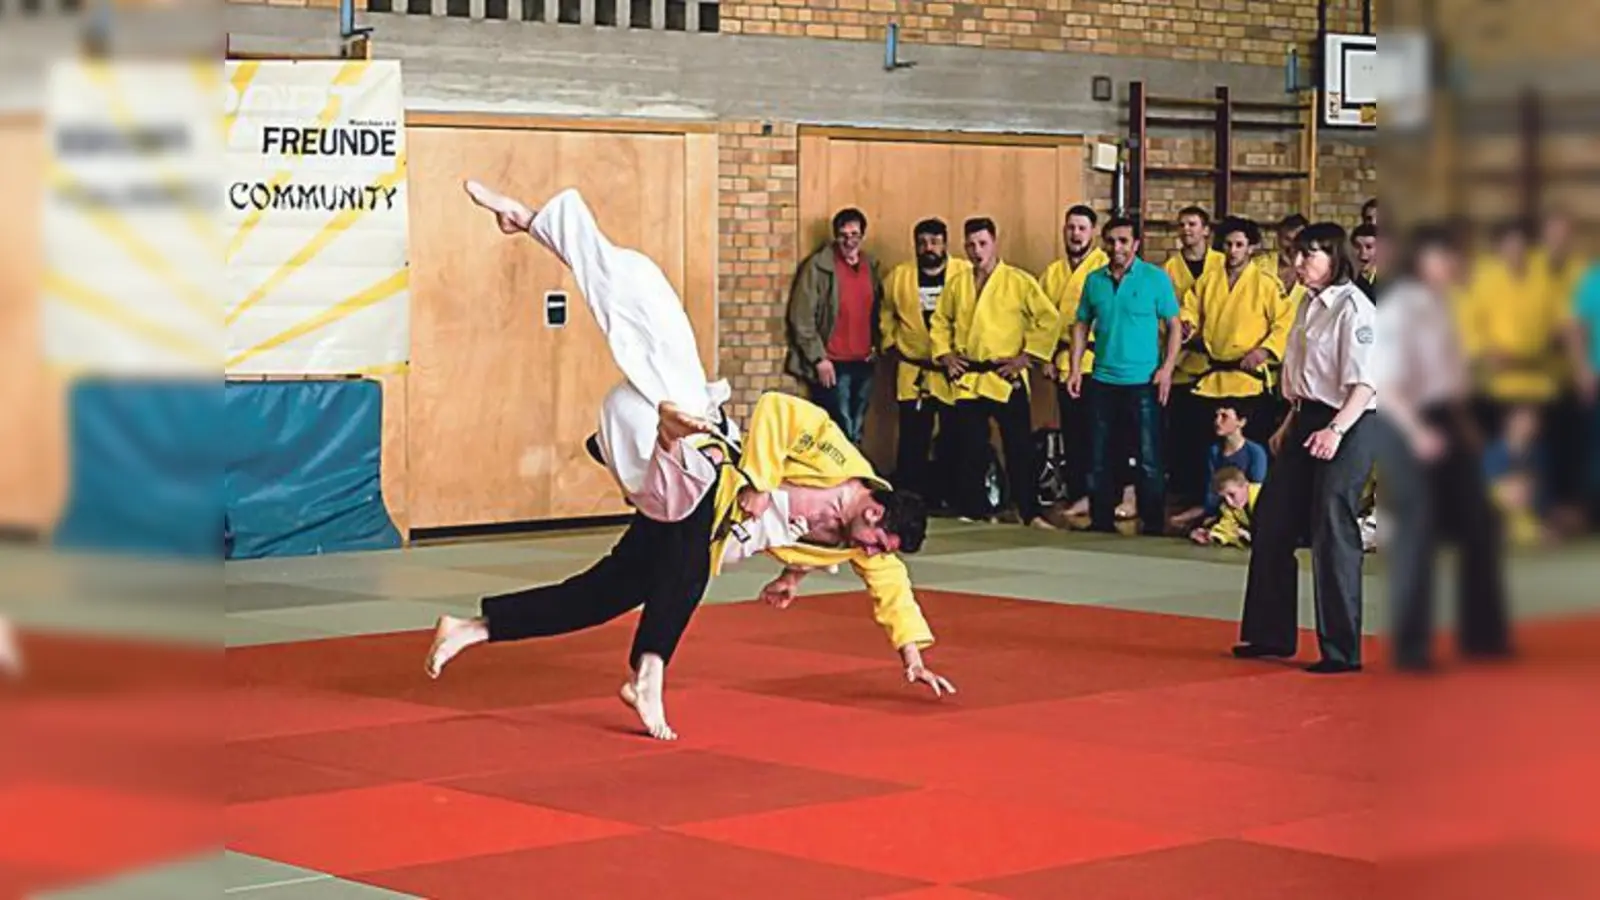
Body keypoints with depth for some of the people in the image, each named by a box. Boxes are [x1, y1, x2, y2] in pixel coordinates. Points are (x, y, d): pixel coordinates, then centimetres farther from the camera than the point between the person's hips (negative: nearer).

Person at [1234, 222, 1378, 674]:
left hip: (1348, 428, -9)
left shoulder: (1353, 308, -14)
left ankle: (1341, 650, 2)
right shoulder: (1309, 305, 13)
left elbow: (1365, 384, -20)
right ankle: (1270, 634, 23)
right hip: (1307, 422, 9)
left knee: (1333, 532, -7)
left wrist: (1336, 429, -30)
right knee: (1273, 523, 11)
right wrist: (1290, 425, 22)